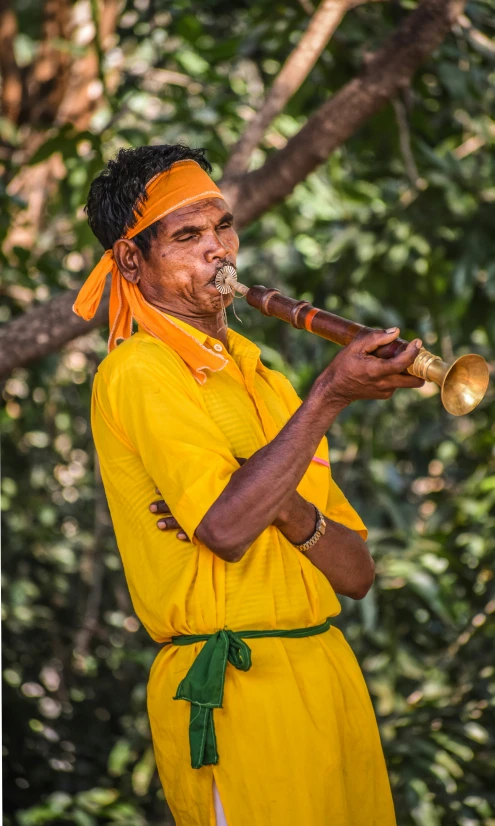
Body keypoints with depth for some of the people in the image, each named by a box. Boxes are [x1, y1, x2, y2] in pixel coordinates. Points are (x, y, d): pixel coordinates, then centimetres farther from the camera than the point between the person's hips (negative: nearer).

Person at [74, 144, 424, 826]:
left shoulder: (262, 381, 17)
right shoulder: (137, 370, -6)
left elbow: (357, 575, 11)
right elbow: (227, 528, -22)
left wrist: (292, 511, -9)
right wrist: (330, 394, -18)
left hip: (332, 672, 7)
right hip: (233, 690, -7)